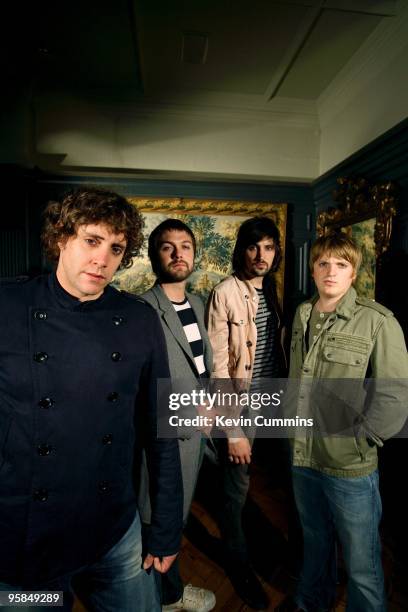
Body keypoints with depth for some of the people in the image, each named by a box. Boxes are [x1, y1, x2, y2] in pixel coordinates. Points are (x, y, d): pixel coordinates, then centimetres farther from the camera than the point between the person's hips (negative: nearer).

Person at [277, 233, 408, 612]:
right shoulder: (302, 315, 2)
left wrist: (355, 440, -15)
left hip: (350, 467, -5)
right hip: (303, 456, 5)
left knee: (361, 563, 13)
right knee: (314, 541, 27)